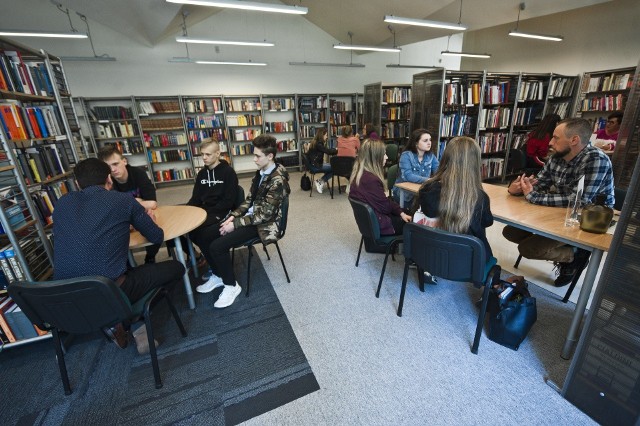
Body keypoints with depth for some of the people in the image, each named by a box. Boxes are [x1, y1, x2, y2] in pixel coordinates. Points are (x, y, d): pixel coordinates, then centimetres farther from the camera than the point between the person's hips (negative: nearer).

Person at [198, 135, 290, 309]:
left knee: (217, 246, -20)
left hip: (264, 224, -8)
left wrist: (236, 224, -20)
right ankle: (218, 275, 19)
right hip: (251, 216, 8)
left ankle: (231, 286, 2)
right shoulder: (261, 172, 7)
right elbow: (249, 199, 11)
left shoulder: (277, 180, -21)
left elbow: (265, 214, -23)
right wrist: (233, 216, -3)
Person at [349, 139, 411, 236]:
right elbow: (385, 207, -20)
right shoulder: (371, 180, -29)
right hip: (378, 224, -9)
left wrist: (401, 212, 0)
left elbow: (382, 201, 4)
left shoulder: (359, 173, 1)